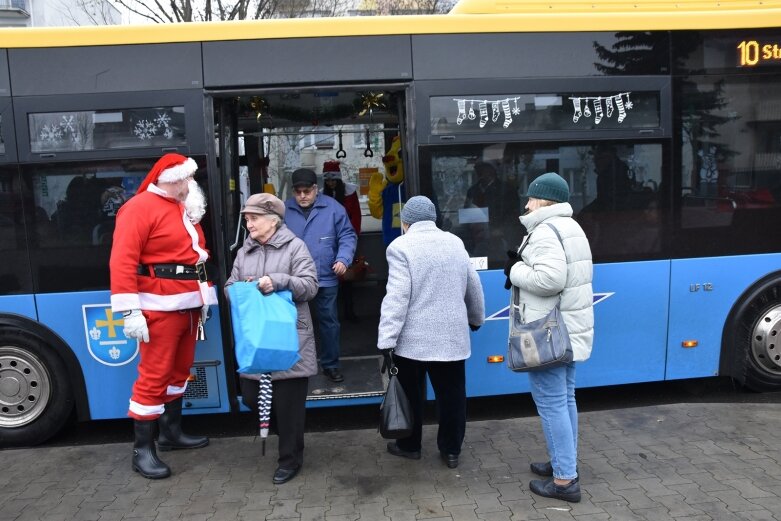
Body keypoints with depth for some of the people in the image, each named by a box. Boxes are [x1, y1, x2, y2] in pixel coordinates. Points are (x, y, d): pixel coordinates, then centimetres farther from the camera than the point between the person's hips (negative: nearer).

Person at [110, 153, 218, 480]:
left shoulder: (185, 206, 16)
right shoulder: (140, 208, -11)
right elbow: (122, 261, -18)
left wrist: (204, 296, 18)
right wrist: (131, 311, -23)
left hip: (189, 304, 9)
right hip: (161, 306, -9)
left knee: (179, 370, 17)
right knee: (154, 376, -5)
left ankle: (171, 432, 31)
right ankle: (142, 450, 6)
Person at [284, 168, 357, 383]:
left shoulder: (333, 208, -3)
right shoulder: (284, 210, 1)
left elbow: (347, 236, 0)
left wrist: (343, 259, -15)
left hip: (325, 278, 0)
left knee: (329, 322, 10)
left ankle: (330, 364, 26)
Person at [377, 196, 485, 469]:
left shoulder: (401, 246, -9)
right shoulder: (455, 242, 8)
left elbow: (397, 297, -17)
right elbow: (473, 286, 16)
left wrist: (386, 340, -15)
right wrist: (476, 319, 32)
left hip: (413, 338, -4)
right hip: (452, 336, 4)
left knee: (412, 395, 12)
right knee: (451, 394, 13)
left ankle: (409, 446, 28)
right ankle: (451, 450, 23)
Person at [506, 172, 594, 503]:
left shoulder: (546, 231, -18)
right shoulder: (571, 228, 16)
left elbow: (550, 279, -30)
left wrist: (516, 271, -14)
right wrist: (524, 267, 7)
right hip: (570, 329, 11)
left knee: (551, 403, -3)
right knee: (564, 399, 18)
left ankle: (564, 480, 5)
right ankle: (565, 464, 30)